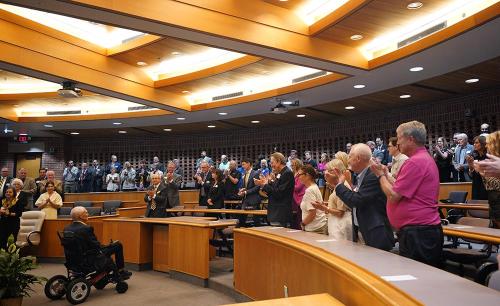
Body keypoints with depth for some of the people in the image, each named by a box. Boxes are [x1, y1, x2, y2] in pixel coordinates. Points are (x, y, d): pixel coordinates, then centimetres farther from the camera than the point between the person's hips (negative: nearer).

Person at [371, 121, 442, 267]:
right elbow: (402, 192, 18)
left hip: (417, 232, -11)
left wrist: (380, 175, -2)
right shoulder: (426, 158, 17)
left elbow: (393, 196, -17)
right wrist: (385, 174, 16)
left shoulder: (415, 162, -17)